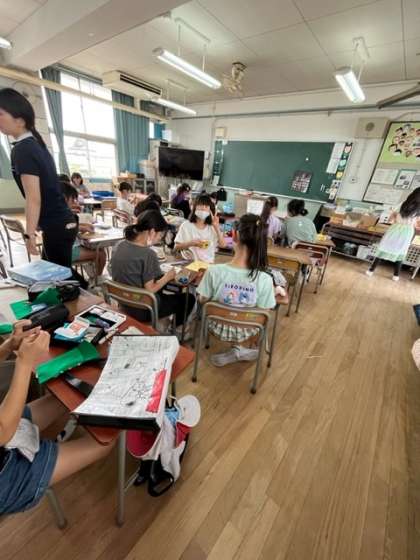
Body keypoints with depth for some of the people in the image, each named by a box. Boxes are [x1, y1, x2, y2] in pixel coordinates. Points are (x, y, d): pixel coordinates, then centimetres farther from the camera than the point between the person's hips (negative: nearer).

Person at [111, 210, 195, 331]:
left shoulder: (120, 246, -4)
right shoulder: (147, 254, -28)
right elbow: (150, 290, -22)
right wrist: (168, 277, -7)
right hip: (143, 309, -8)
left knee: (160, 280, 30)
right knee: (189, 298, 10)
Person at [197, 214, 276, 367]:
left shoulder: (214, 271, -28)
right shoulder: (265, 280, -28)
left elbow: (203, 301, -11)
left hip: (218, 327, 0)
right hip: (245, 332, 0)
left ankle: (236, 350, 28)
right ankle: (238, 349, 27)